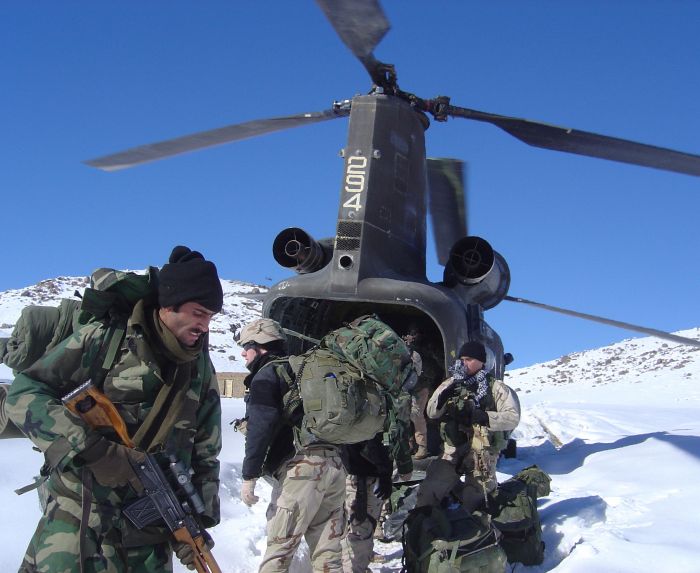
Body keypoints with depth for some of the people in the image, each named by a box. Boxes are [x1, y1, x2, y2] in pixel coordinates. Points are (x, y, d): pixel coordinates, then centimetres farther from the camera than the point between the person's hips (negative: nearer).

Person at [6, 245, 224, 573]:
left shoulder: (201, 370, 7)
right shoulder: (103, 339, -6)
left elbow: (205, 457, 12)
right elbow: (24, 392, -8)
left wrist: (199, 520, 2)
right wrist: (87, 449, -19)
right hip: (77, 517, -4)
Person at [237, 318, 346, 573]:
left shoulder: (267, 374, 1)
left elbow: (261, 427, -12)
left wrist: (249, 475, -11)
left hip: (301, 467, -8)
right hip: (335, 465, 8)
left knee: (278, 551, -2)